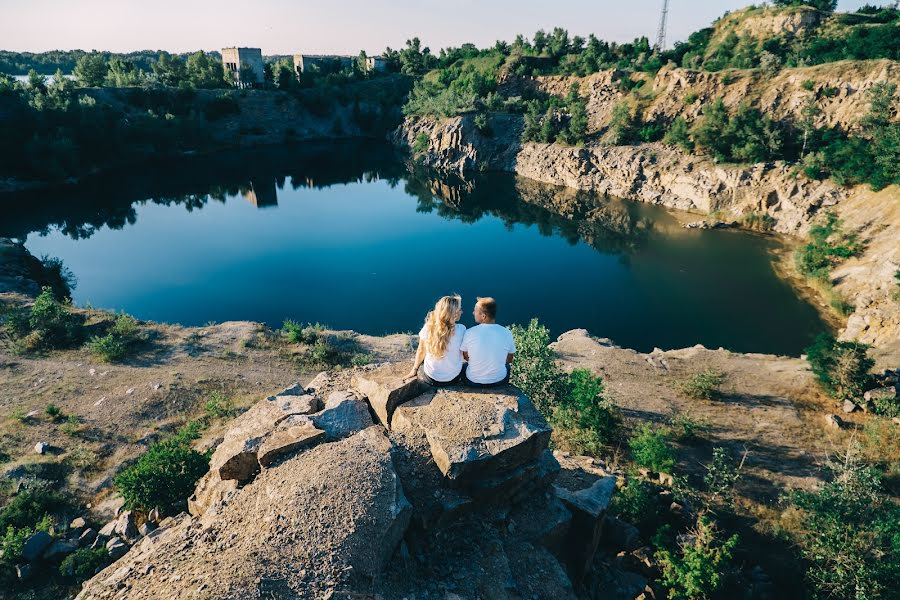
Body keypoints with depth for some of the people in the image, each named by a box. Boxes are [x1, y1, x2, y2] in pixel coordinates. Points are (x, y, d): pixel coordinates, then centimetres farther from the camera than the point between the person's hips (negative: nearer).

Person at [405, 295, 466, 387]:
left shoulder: (428, 327, -19)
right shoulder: (461, 329, -22)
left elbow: (421, 351, -5)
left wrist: (414, 370, 12)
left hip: (430, 378, 0)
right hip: (453, 378, 0)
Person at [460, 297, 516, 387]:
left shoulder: (469, 333, -20)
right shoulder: (507, 333, -17)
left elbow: (466, 357, -3)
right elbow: (509, 360, -3)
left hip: (473, 381, -1)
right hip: (499, 380, 1)